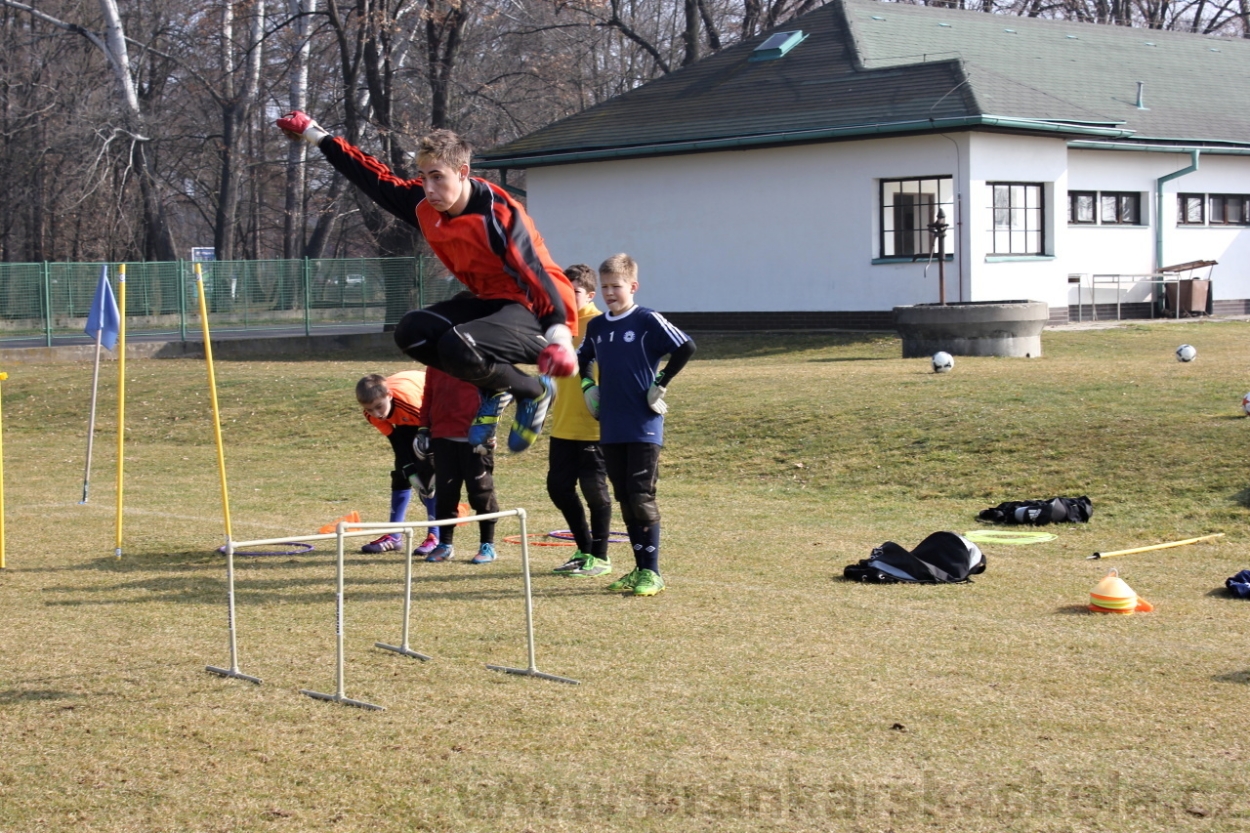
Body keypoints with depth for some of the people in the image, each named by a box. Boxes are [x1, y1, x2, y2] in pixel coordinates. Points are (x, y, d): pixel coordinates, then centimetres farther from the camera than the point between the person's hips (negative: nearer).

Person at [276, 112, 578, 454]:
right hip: (487, 300, 9)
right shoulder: (424, 205, -3)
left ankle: (534, 392, -4)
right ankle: (493, 389, 8)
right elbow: (376, 179, 10)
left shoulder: (497, 215, -25)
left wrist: (560, 333, -43)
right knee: (412, 332, -5)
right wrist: (315, 135, 16)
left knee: (457, 348, -30)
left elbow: (537, 274, -30)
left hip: (532, 312, -8)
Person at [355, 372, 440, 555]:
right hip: (409, 421, 6)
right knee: (402, 473, 1)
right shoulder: (372, 414, -23)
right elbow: (398, 444, -16)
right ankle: (393, 536, 6)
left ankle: (436, 535, -13)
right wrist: (411, 473, -26)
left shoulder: (408, 401, -42)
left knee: (428, 472, -17)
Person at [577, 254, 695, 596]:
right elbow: (582, 360, 28)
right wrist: (587, 387, 12)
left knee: (642, 499, -7)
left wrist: (661, 384, -11)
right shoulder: (596, 326, 11)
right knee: (625, 501, 8)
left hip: (644, 427, -6)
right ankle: (640, 569, 16)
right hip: (611, 430, 6)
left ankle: (652, 573, -2)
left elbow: (686, 348, -14)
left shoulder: (648, 321, -7)